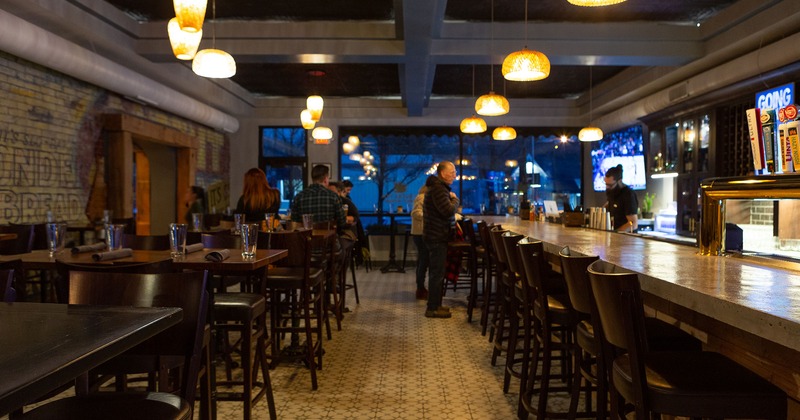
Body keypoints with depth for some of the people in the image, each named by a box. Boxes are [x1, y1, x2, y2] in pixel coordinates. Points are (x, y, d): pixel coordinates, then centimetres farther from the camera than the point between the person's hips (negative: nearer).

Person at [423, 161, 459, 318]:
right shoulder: (438, 189, -19)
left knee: (437, 272, 17)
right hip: (437, 237, -11)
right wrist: (455, 199, -9)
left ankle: (435, 304, 27)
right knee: (437, 273, -6)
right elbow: (449, 210, -26)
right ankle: (432, 309, 1)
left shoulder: (438, 187, 17)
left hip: (437, 236, 11)